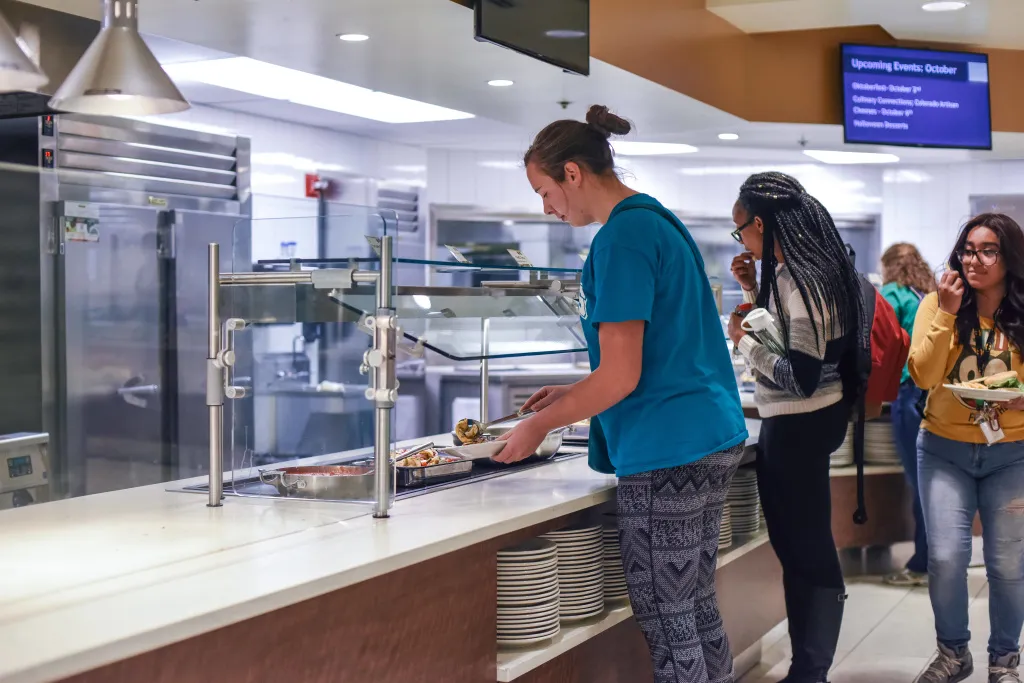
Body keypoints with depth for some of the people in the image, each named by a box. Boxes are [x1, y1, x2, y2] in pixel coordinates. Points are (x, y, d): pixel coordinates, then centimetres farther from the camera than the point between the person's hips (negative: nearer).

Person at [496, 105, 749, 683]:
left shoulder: (623, 235, -14)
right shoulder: (659, 218, 15)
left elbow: (621, 376, -17)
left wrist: (540, 425, -5)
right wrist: (572, 395, 20)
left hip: (668, 453, -10)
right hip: (715, 439, 10)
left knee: (669, 623, 0)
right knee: (699, 609, 17)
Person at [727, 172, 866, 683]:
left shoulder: (799, 280, -21)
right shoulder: (790, 272, 8)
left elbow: (801, 377, -26)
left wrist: (742, 339, -15)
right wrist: (753, 291, 9)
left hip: (799, 426, -10)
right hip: (791, 424, 10)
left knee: (807, 551, 0)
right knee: (796, 546, 17)